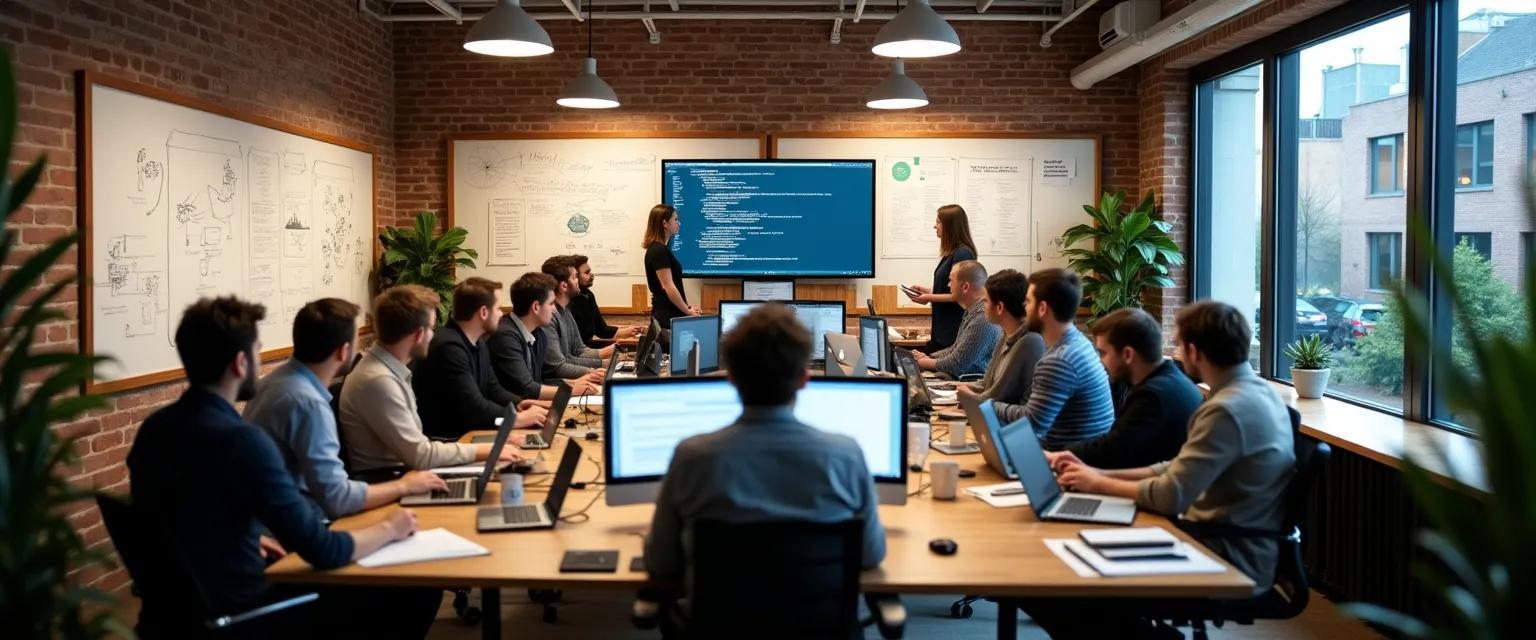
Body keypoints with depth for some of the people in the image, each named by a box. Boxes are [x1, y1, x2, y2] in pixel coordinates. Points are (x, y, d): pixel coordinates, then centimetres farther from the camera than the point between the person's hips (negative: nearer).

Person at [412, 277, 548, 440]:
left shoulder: (478, 342, 9)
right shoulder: (449, 347, -22)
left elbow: (493, 389, 15)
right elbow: (473, 408, -23)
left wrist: (518, 404, -4)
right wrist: (521, 418, -15)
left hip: (466, 433, 9)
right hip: (442, 440, -9)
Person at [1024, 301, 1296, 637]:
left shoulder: (1227, 409, -24)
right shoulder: (1255, 389, 7)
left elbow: (1170, 496, -22)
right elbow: (1180, 470, 11)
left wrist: (1099, 485, -6)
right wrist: (1099, 473, 6)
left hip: (1231, 564, -9)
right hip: (1234, 546, 9)